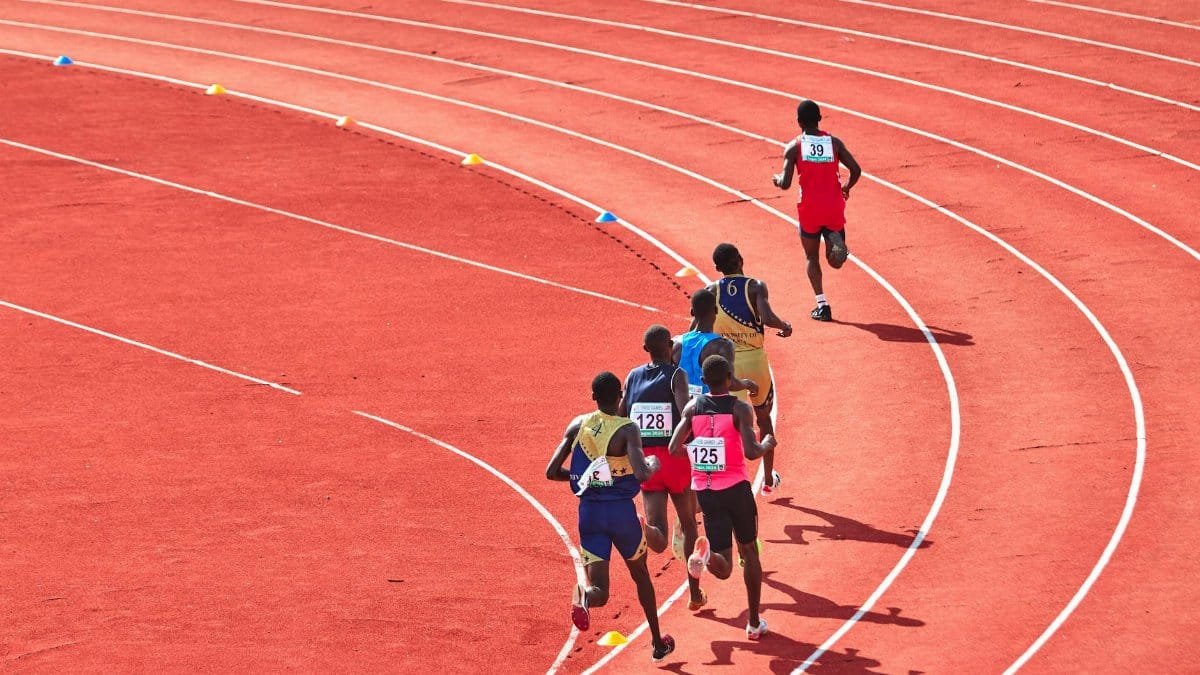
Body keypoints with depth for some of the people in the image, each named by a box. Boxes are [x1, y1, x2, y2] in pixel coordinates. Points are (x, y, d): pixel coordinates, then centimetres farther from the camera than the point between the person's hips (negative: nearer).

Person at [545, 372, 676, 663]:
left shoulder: (577, 425, 0)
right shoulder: (627, 430, -12)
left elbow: (552, 472, 0)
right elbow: (642, 475, -26)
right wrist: (653, 465, -3)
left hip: (588, 511, 2)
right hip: (621, 510, -2)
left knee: (599, 590, 1)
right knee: (640, 574, 24)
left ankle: (583, 597, -37)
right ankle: (658, 643, 35)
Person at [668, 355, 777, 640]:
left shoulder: (692, 408, 2)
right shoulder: (740, 408, -8)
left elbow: (674, 448, -2)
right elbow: (751, 452, -18)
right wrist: (767, 444, 3)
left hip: (705, 493, 2)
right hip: (735, 488, -2)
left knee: (723, 569, 5)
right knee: (748, 550, 20)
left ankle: (705, 554, -32)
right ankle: (754, 622, 22)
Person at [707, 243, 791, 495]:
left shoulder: (712, 291, -2)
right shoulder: (755, 287, -8)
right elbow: (767, 317, -25)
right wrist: (785, 326, -6)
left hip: (725, 362, 0)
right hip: (754, 360, 0)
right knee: (763, 418, 21)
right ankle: (769, 479, 32)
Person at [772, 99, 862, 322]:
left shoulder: (794, 147, -6)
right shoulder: (834, 142, 0)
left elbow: (785, 184, -11)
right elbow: (856, 170, -5)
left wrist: (777, 179, 12)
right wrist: (847, 187, 15)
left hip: (810, 209, -1)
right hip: (834, 208, 1)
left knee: (812, 257, 16)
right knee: (835, 261, 10)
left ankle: (822, 305, 3)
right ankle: (837, 242, -29)